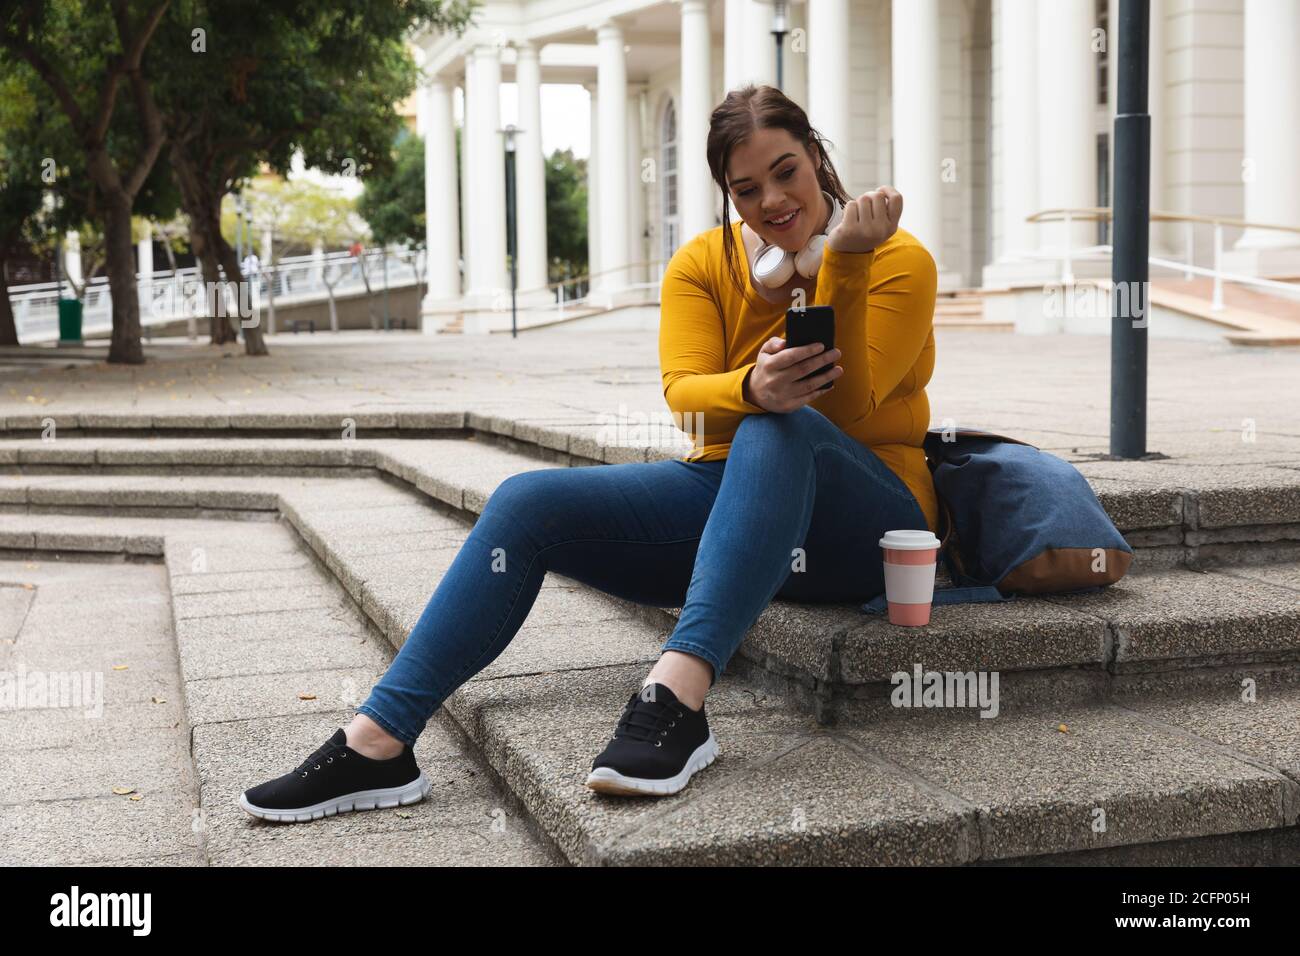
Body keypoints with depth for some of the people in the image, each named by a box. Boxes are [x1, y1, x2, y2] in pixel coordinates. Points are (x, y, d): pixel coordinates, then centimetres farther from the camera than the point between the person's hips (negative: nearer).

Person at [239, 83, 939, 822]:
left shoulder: (898, 261, -4)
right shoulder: (703, 264, 6)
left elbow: (845, 407, -16)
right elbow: (684, 394, -11)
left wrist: (844, 262, -24)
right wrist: (750, 389, -33)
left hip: (859, 525, -4)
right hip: (726, 494, 4)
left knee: (781, 427, -38)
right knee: (527, 503, -15)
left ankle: (677, 698, -48)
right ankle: (378, 744, -21)